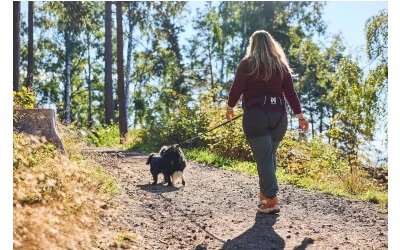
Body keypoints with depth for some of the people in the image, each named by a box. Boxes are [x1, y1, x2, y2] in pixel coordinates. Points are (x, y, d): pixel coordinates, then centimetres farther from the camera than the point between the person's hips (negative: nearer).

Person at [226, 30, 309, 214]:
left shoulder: (247, 64, 0)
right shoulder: (281, 66, 10)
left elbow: (237, 88, -4)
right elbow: (291, 93, 7)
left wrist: (229, 108, 11)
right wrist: (300, 116, 10)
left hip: (255, 116, -4)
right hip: (278, 116, 4)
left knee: (263, 158, -4)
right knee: (270, 156, 17)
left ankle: (271, 200, -9)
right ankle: (265, 193, 24)